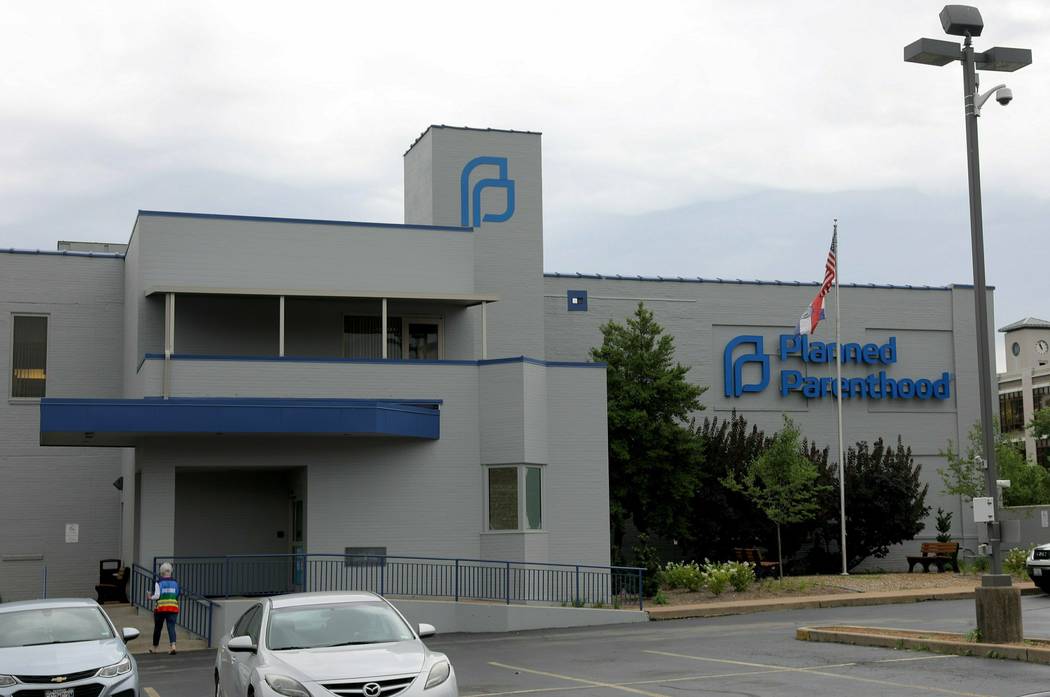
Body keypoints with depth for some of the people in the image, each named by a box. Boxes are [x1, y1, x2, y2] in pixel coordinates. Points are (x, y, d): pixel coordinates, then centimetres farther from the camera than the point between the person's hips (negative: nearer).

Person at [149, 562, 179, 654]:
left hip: (161, 608, -2)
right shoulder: (175, 582, 5)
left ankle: (154, 648, 25)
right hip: (173, 608, 2)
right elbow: (178, 596, 4)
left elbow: (157, 596, -10)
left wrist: (151, 597, 9)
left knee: (157, 628, 12)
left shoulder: (159, 582, -5)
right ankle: (173, 646, -22)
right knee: (171, 627, -2)